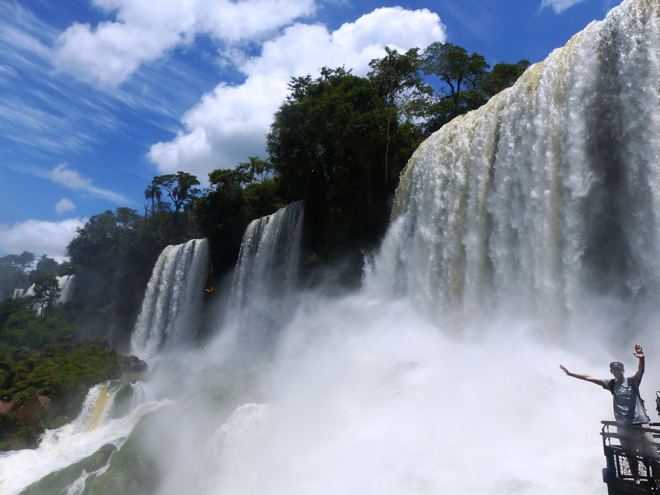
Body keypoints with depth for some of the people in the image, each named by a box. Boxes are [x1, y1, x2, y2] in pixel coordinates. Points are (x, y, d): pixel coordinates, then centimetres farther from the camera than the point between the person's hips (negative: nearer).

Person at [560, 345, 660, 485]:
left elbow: (640, 371, -18)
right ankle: (637, 482, 16)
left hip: (641, 424, -2)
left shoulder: (632, 381, 2)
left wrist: (641, 359, -37)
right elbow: (589, 378, 8)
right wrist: (570, 373, 5)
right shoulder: (611, 384, 8)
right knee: (631, 457, 7)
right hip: (623, 426, 2)